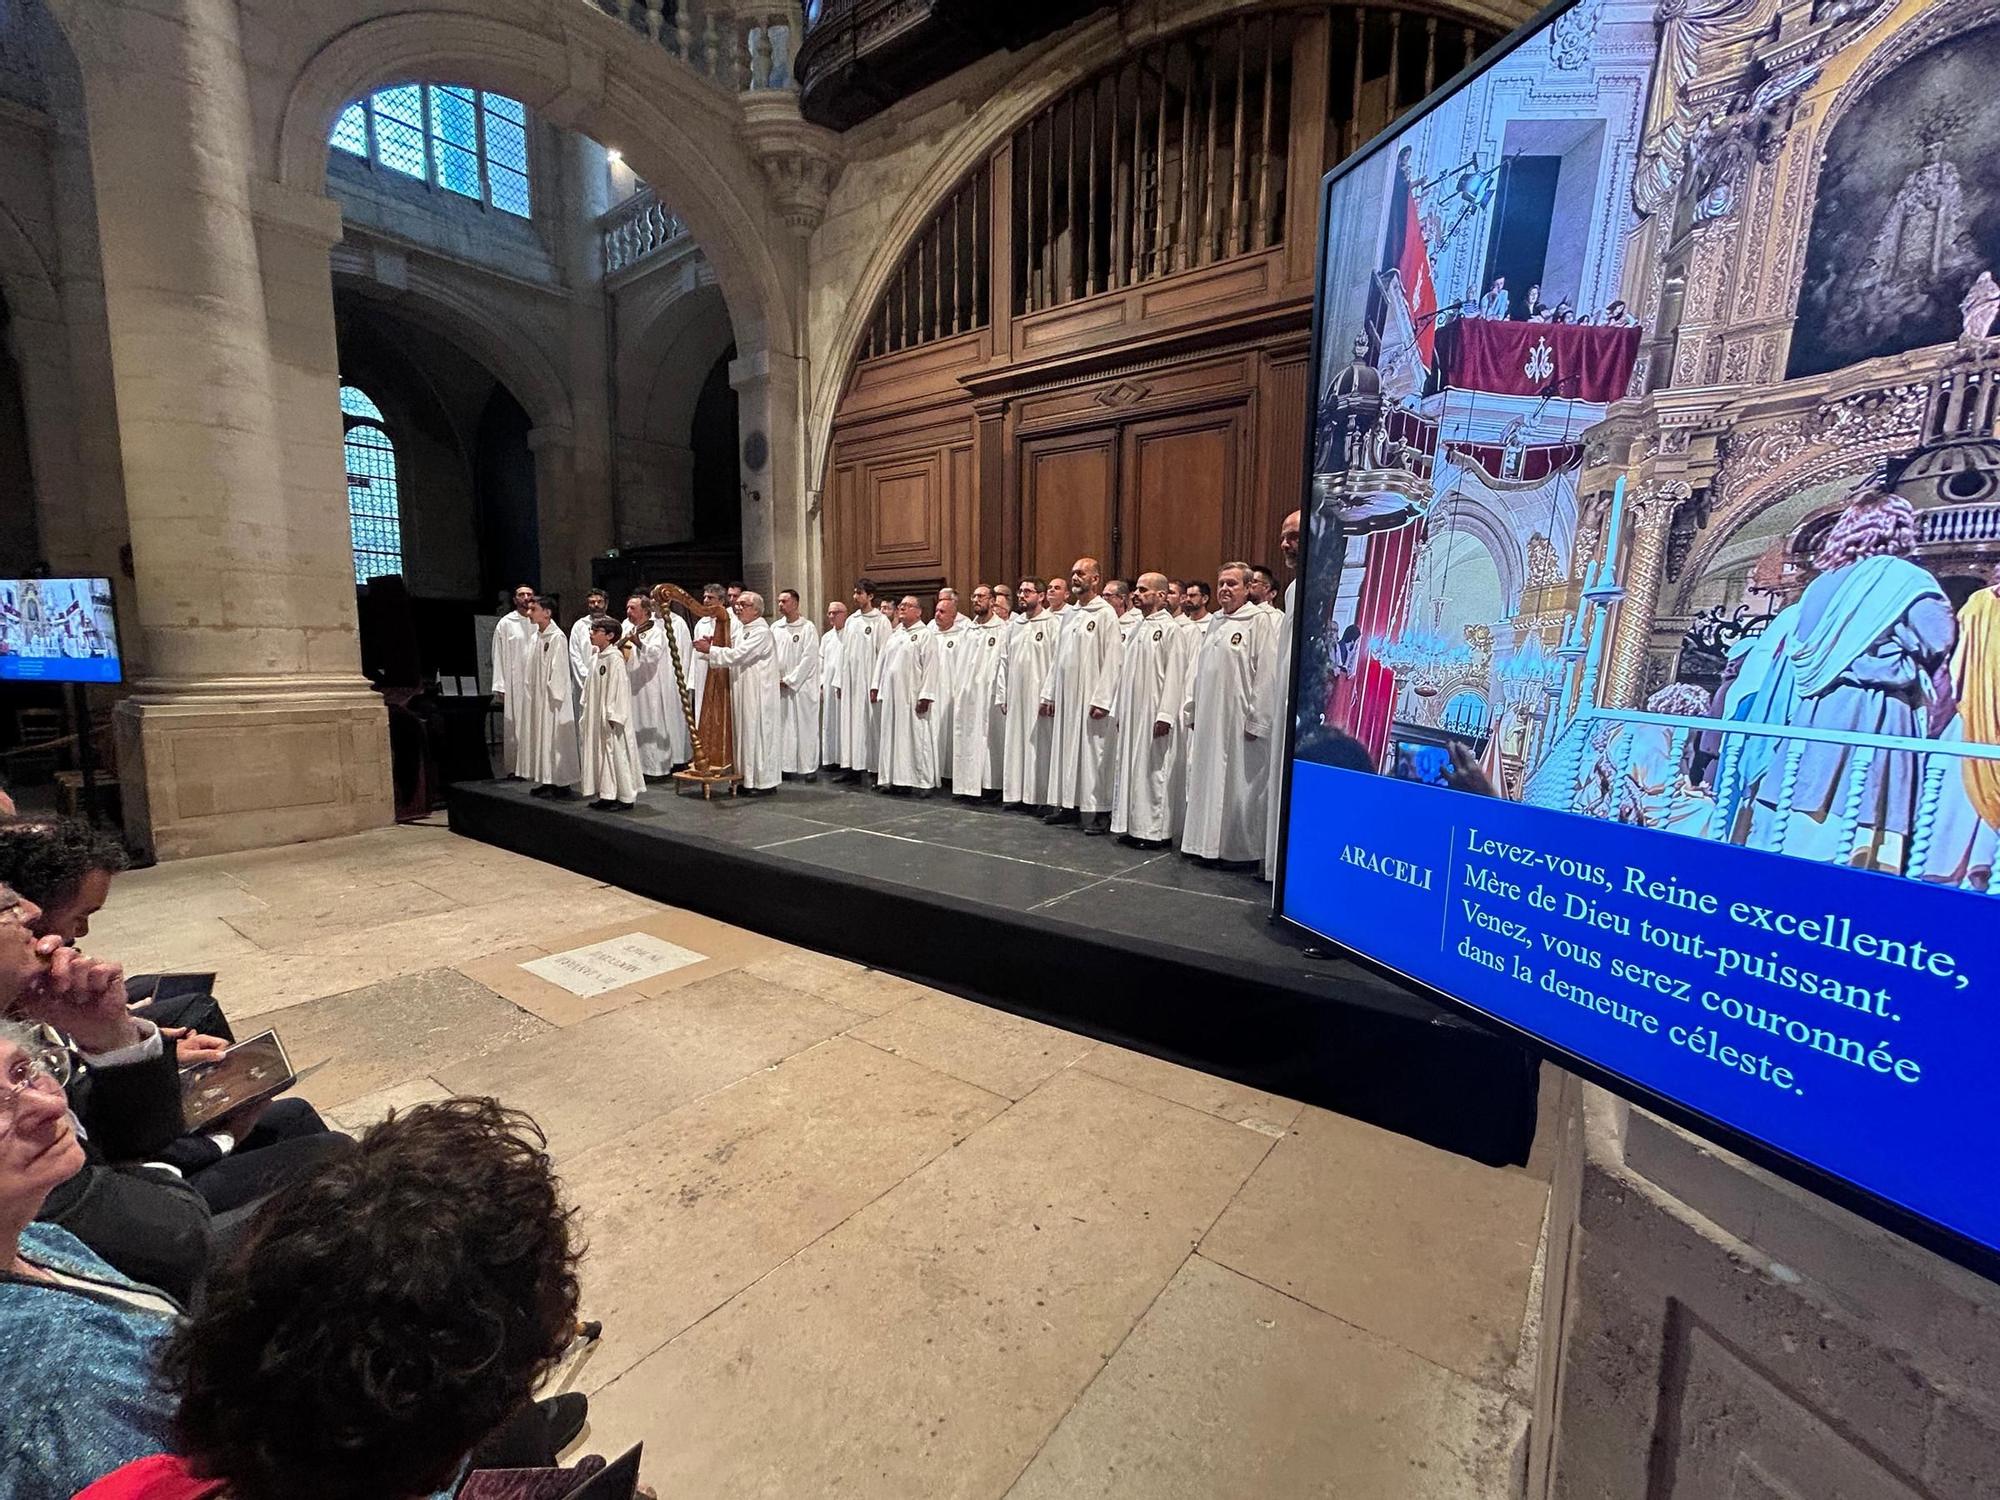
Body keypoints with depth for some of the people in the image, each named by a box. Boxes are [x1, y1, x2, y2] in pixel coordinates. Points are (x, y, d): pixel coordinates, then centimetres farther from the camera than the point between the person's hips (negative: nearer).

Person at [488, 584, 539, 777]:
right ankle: (514, 767, 4)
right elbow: (499, 656, 3)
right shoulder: (505, 623, 5)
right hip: (514, 683, -2)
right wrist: (500, 687, -5)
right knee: (513, 725, -1)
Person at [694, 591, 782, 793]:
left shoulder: (761, 632, -14)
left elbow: (738, 655, -21)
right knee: (745, 733, 11)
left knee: (758, 733, -3)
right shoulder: (742, 628, 15)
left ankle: (764, 780, 5)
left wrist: (710, 650, -15)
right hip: (743, 691, 9)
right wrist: (713, 647, -1)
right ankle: (747, 778, 18)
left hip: (758, 693, -9)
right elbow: (734, 654, 15)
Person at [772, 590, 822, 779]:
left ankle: (810, 767, 6)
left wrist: (789, 680, -11)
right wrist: (775, 679, -3)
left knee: (805, 726, -1)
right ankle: (786, 765, 13)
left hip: (802, 685, -4)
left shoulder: (808, 628, -5)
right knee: (783, 726, 6)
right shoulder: (775, 628, 9)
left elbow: (809, 658, -11)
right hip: (780, 687, 5)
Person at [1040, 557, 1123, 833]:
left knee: (1093, 752, -3)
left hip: (1091, 698, -7)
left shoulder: (1105, 614, -7)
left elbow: (1111, 660, -13)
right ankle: (1067, 804, 19)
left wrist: (1101, 700, -19)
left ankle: (1099, 811, 4)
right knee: (1065, 748, 10)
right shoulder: (1070, 613, 15)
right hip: (1066, 696, 7)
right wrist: (1049, 693, 13)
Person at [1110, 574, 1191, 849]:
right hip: (1132, 713, 8)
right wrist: (1119, 710, 14)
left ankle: (1157, 830, 6)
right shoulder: (1138, 628, 15)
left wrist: (1165, 716, -20)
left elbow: (1174, 675, -15)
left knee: (1155, 770, -2)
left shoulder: (1171, 629, -9)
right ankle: (1134, 825, 19)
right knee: (1131, 768, 10)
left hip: (1154, 713, -8)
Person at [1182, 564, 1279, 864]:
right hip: (1208, 719, 7)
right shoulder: (1215, 622, 14)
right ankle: (1208, 842, 23)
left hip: (1238, 720, -7)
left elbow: (1266, 674, -14)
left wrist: (1256, 721, -15)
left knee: (1238, 784, 1)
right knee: (1207, 780, 12)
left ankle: (1240, 848, 13)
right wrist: (1191, 711, 12)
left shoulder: (1258, 620, -8)